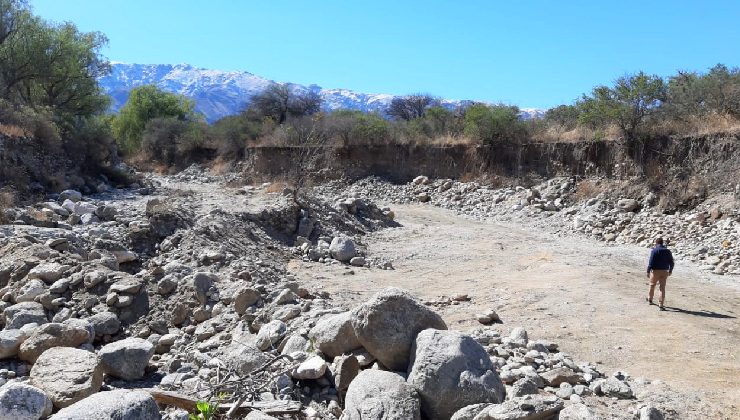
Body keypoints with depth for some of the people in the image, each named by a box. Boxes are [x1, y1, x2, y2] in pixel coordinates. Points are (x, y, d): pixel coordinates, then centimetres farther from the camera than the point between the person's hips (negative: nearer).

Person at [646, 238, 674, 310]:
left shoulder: (654, 251, -9)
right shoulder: (667, 251, 5)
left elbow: (651, 262, -14)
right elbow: (671, 262, 7)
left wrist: (648, 271, -8)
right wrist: (670, 270, 21)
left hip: (655, 271, -3)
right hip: (664, 272, 3)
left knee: (652, 285, 18)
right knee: (662, 288, 3)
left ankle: (650, 299, 36)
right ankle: (661, 305, -3)